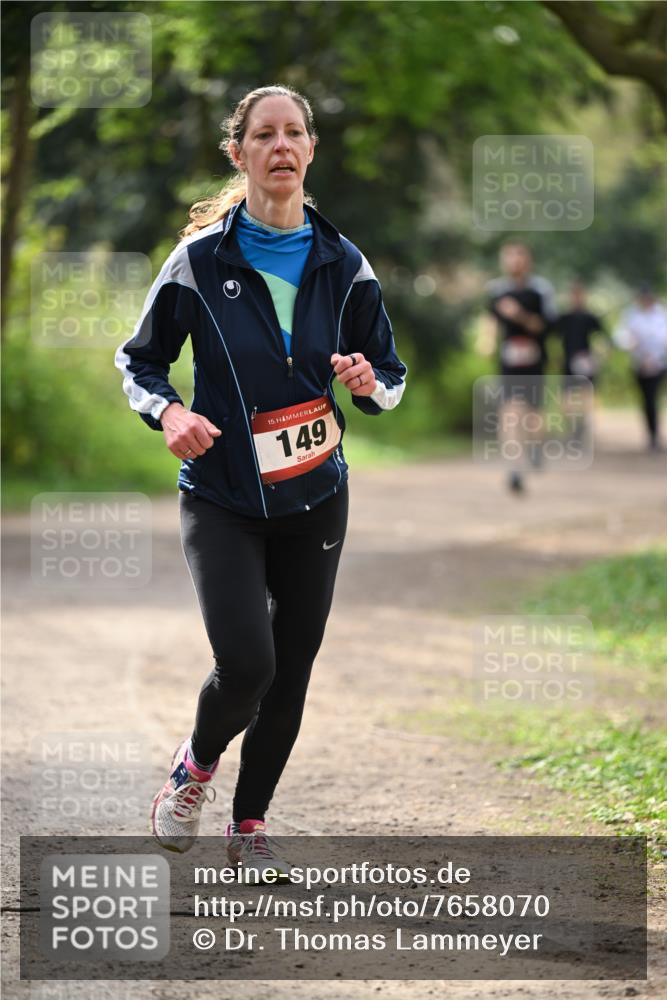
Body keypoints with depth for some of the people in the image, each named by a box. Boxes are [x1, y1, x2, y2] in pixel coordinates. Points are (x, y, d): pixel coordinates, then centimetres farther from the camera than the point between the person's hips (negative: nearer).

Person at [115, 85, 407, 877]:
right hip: (222, 499, -3)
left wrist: (371, 384, -16)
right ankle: (196, 763, 16)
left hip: (315, 497, 3)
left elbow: (392, 380, 8)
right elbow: (138, 361, 3)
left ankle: (249, 822, 26)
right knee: (245, 665, -17)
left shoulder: (343, 265, 0)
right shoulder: (199, 260, -7)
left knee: (292, 670, 7)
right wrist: (168, 412, -18)